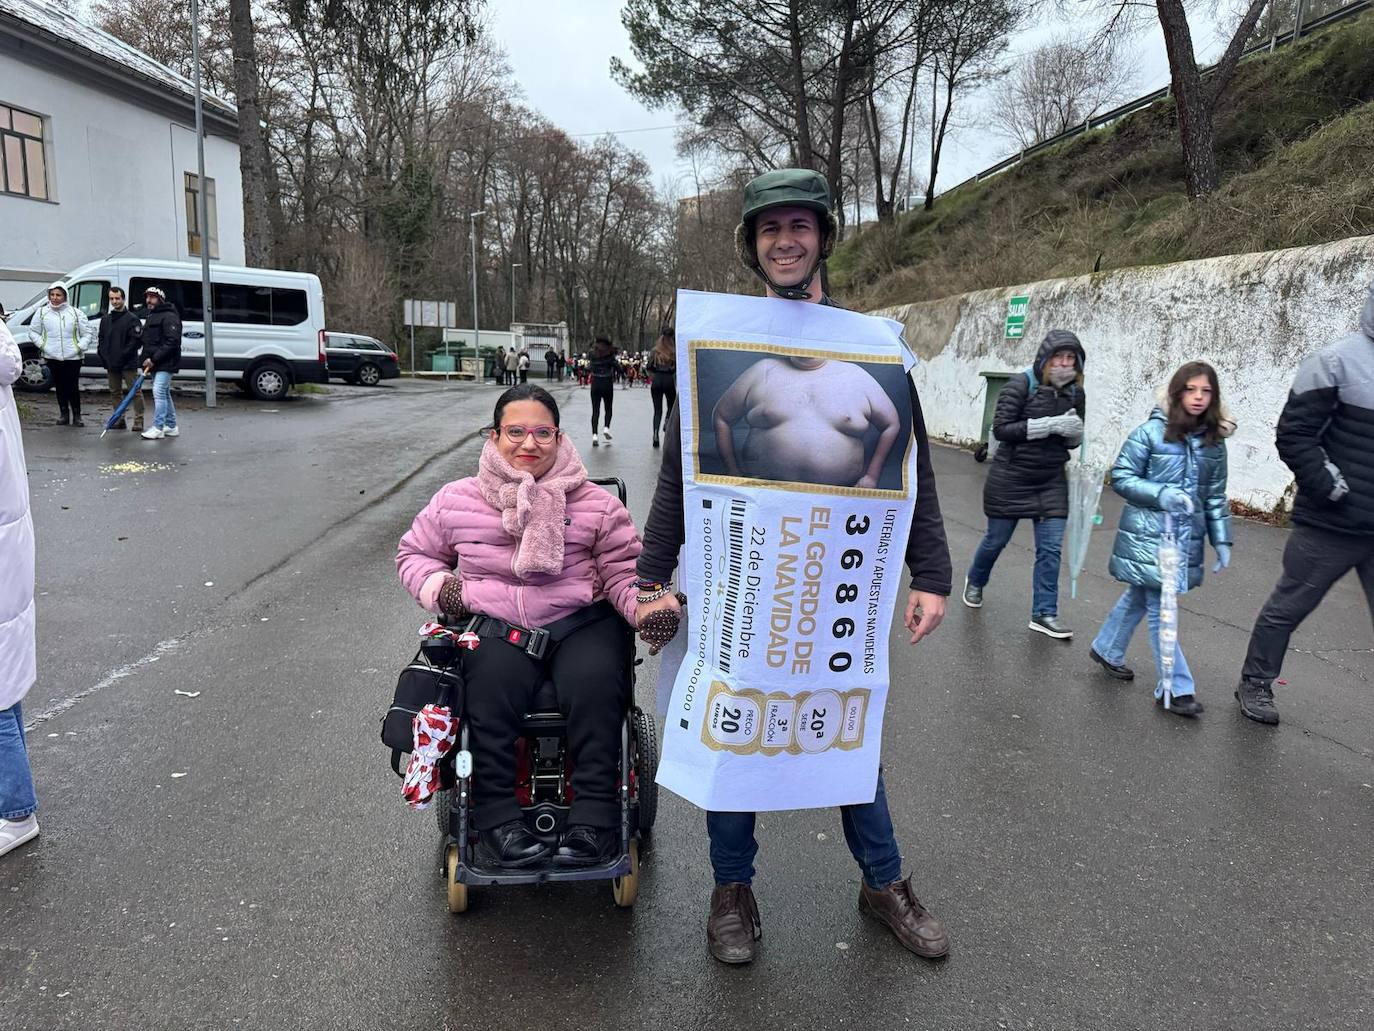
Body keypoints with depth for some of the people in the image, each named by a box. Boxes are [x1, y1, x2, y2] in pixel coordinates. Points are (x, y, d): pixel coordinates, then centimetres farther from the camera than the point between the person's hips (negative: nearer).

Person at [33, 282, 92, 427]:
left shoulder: (75, 312, 0)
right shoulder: (42, 312, 5)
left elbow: (87, 333, 5)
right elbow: (33, 332, 12)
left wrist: (80, 347, -6)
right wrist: (42, 344, 0)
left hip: (73, 357, -2)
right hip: (52, 357, 2)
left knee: (73, 386, -3)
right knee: (60, 386, 8)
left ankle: (76, 415, 7)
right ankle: (64, 414, 17)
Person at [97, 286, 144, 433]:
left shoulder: (131, 318, -4)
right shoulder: (106, 319, 15)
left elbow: (136, 340, -12)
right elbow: (101, 339, 19)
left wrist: (123, 354, -16)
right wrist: (103, 355, 5)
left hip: (128, 364, -7)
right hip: (111, 364, 7)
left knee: (135, 391, -6)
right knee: (115, 392, 11)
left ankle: (138, 421, -2)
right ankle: (119, 419, 18)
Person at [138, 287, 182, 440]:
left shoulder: (169, 317, -12)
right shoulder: (151, 317, 21)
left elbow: (172, 342, -21)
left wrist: (154, 359, -21)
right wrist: (145, 357, 12)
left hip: (166, 364, -10)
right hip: (154, 364, 10)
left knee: (158, 392, -15)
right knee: (164, 394, 13)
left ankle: (158, 428, -15)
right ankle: (172, 427, 20)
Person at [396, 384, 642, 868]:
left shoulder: (597, 504, 3)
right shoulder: (457, 500, 8)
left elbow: (624, 572, 5)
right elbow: (414, 552, 21)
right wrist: (437, 586, -1)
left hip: (582, 620, 0)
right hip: (497, 625, 1)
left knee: (595, 687, -30)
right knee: (490, 693, -30)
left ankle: (595, 815, -18)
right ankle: (498, 815, -15)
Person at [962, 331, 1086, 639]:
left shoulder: (1075, 393, 3)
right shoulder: (1021, 385, -13)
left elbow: (1073, 440, 11)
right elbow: (1000, 429, -18)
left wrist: (1075, 432, -14)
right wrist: (1048, 425, -25)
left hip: (1052, 481, 4)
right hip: (1011, 478, -4)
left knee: (1051, 548, -1)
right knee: (997, 539, 11)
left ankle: (1044, 614, 6)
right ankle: (975, 581, 39)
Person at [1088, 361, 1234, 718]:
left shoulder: (1213, 441, 5)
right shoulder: (1151, 431, -10)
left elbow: (1215, 495, 11)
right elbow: (1121, 477, -7)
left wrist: (1221, 540, 8)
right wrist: (1160, 494, -21)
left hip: (1187, 538, 5)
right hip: (1148, 536, -5)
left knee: (1139, 597, 18)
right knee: (1160, 607, -3)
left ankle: (1106, 649, 39)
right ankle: (1176, 687, 4)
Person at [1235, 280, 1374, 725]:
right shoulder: (1337, 362, -10)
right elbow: (1293, 435, -11)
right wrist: (1333, 489, -16)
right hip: (1331, 525, -5)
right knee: (1288, 607, 11)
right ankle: (1255, 684, 28)